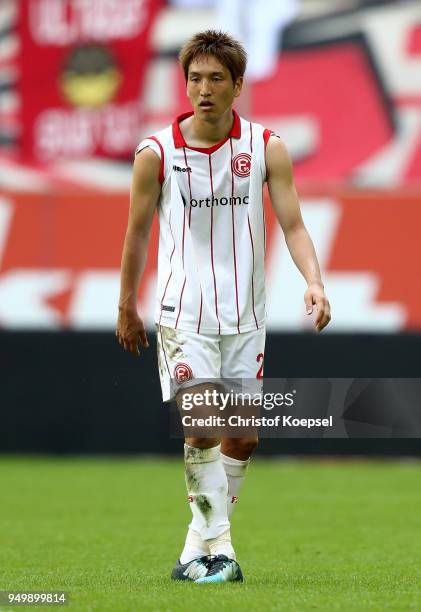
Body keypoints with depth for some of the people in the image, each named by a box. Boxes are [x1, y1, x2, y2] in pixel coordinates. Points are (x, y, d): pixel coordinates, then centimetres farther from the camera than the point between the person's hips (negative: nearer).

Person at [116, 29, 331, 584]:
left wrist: (314, 282, -20)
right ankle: (217, 548, -12)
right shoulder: (156, 153, -4)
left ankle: (197, 548, 18)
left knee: (243, 435, 4)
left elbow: (293, 226, -3)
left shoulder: (267, 148, -1)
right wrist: (127, 307, 14)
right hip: (184, 314, -3)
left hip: (245, 317, 3)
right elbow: (138, 231, 8)